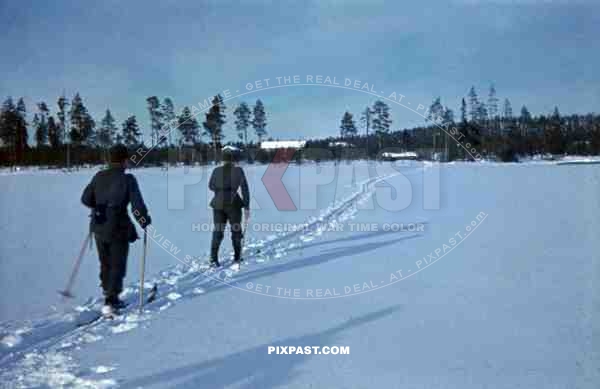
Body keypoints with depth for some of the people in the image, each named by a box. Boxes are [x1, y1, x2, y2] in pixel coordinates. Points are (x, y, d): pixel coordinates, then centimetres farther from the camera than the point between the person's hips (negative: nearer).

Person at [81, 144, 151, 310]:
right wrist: (144, 222, -1)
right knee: (117, 265, 7)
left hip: (99, 228, 5)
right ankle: (111, 299, 3)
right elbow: (137, 205, -17)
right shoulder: (127, 179, -14)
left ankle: (107, 292, 34)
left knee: (105, 263, 21)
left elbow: (85, 199, 6)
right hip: (118, 229, -5)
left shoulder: (99, 176, 0)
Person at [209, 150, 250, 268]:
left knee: (218, 232, 9)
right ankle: (237, 258, 20)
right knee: (236, 231, 15)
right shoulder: (238, 170, -3)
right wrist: (246, 207, -3)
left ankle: (213, 259, -2)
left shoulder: (216, 170, 3)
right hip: (233, 204, -2)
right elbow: (245, 189, -6)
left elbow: (211, 186, 16)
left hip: (218, 204, 2)